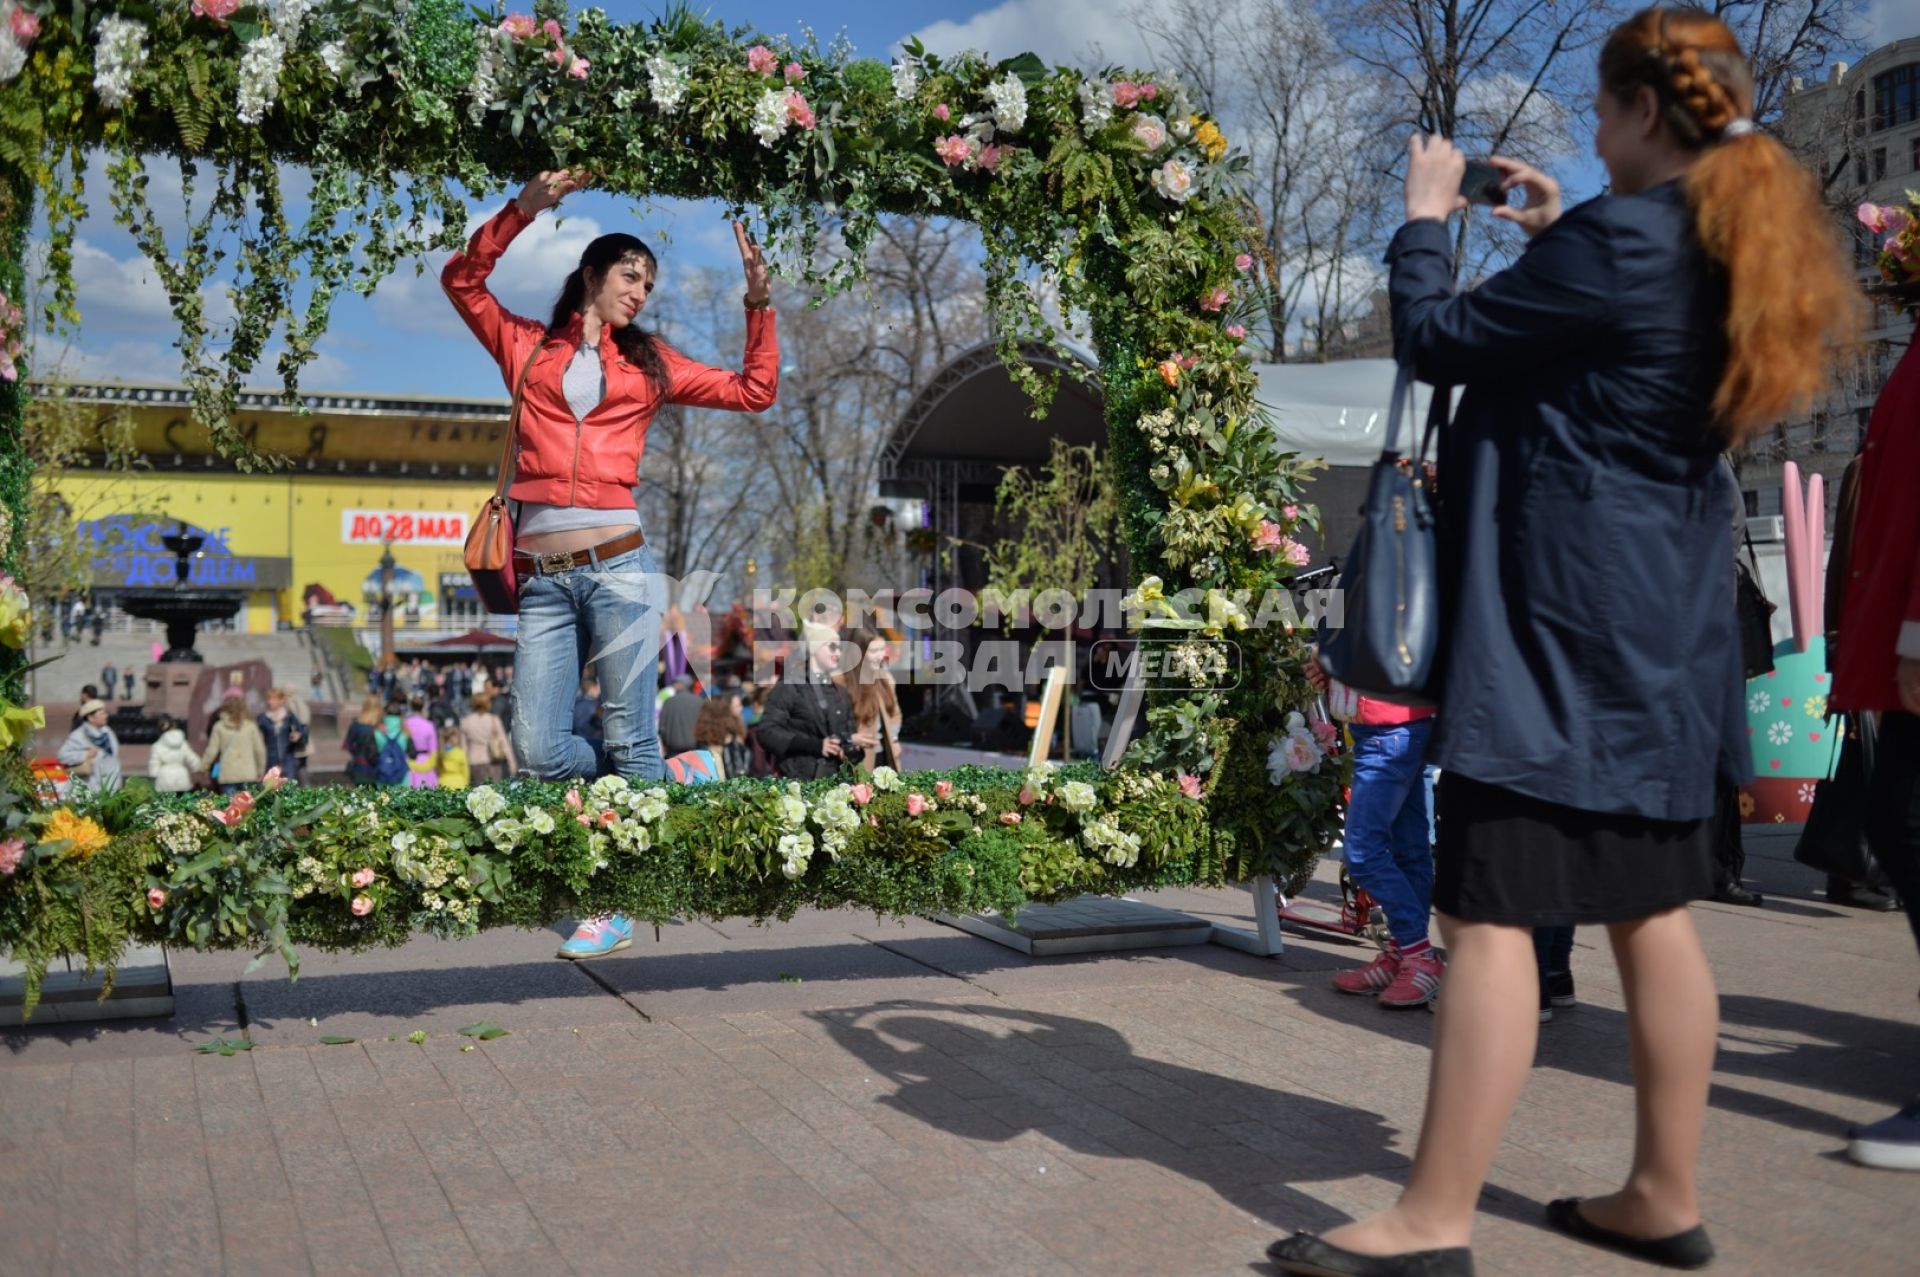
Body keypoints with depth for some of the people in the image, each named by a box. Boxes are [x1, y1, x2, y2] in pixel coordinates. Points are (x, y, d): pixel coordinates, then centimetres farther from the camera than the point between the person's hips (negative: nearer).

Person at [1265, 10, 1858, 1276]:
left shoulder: (1621, 235, -15)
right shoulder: (1741, 248, 12)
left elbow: (1437, 339, -9)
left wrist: (1426, 215, 6)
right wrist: (1556, 235, 23)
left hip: (1561, 619, -9)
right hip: (1662, 621, 9)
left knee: (1492, 916, -8)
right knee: (1654, 917, 12)